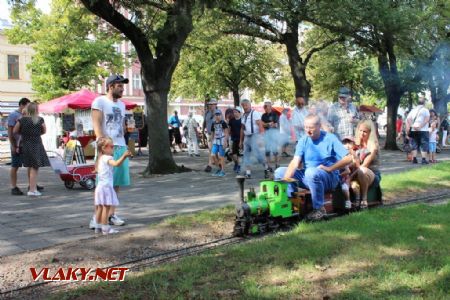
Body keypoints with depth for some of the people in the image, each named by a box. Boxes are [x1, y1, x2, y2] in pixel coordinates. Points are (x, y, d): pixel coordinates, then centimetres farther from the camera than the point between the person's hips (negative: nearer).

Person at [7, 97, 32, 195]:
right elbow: (10, 132, -11)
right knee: (15, 167, 0)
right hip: (17, 146, -7)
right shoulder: (13, 115, -7)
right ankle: (14, 188, 6)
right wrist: (13, 146, -16)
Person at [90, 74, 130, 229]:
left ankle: (111, 214, 15)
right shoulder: (99, 102, -4)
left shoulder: (121, 104, 17)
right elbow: (97, 125, -12)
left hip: (121, 147, 7)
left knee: (117, 183, 7)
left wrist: (124, 145, 16)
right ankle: (96, 216, -1)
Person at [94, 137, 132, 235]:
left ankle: (98, 227, 21)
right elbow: (116, 163, -33)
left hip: (100, 186, 10)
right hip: (106, 186, -10)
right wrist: (124, 156, -40)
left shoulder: (100, 159, 16)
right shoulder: (107, 158, -14)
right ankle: (105, 228, -7)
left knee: (100, 207, 14)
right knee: (106, 207, -8)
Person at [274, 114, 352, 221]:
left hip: (329, 178, -5)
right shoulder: (303, 141, 5)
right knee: (280, 172, -8)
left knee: (311, 172, -38)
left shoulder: (330, 139, -5)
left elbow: (348, 159, -11)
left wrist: (329, 168, -16)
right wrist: (286, 178, -25)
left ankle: (319, 209, -22)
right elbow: (295, 162, -8)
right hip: (307, 177, 5)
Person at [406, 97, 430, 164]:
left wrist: (412, 126, -5)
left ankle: (414, 159, 8)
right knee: (424, 145, 1)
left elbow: (408, 119, 2)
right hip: (423, 130, -4)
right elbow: (427, 119, -16)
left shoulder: (413, 110, 13)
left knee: (414, 145, 10)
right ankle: (424, 160, -3)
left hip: (413, 130, 4)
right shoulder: (425, 110, -1)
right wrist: (421, 126, -17)